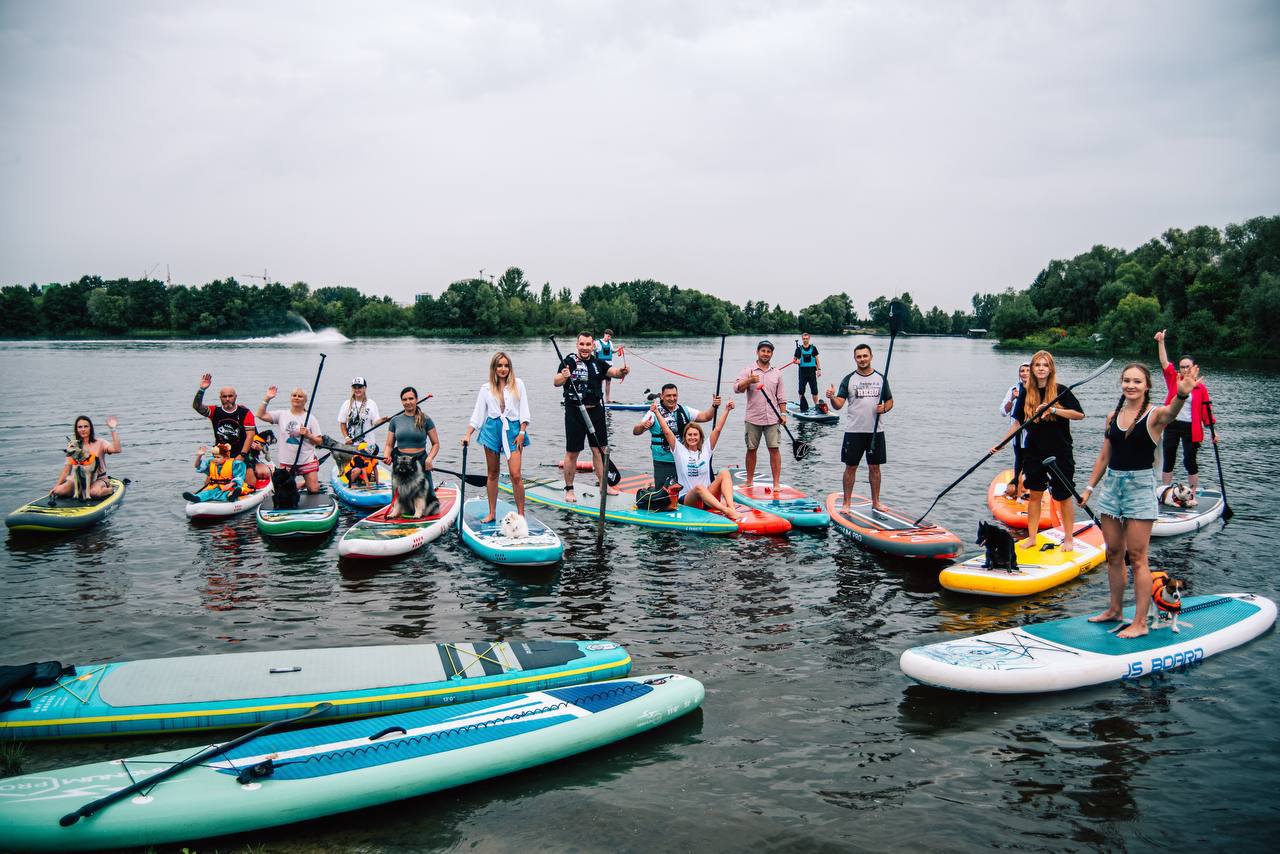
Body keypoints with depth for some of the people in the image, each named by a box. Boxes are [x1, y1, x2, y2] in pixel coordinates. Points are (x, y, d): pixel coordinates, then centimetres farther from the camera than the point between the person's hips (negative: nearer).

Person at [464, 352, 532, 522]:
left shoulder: (517, 384, 5)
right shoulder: (486, 389, 8)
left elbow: (524, 410, 3)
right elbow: (477, 414, 9)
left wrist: (522, 432, -5)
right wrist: (468, 435, 1)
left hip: (513, 429, -2)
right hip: (492, 429, 2)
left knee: (515, 474, -10)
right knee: (492, 473, 8)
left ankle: (521, 513, -2)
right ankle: (492, 513, 17)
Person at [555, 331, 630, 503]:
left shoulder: (598, 363, 7)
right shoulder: (569, 361, -9)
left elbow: (612, 371, -7)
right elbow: (556, 382, -20)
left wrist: (621, 371, -30)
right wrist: (563, 377, -43)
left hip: (596, 411, 5)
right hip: (575, 412, -5)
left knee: (599, 449, 11)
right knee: (572, 452, 1)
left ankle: (604, 485, 22)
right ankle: (569, 489, 11)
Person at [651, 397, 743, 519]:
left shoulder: (706, 449, 13)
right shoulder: (680, 450, 6)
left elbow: (718, 429, 5)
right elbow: (666, 431, -4)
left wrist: (726, 410, -3)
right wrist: (656, 412, -10)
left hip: (708, 496, 3)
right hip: (686, 499, -3)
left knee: (725, 473, -22)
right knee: (699, 487, -38)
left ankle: (731, 506, -44)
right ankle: (726, 511, -58)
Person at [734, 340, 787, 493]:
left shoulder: (777, 373, 11)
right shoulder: (748, 371, 2)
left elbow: (781, 396, 14)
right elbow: (737, 388, -10)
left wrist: (783, 414, 5)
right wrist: (749, 381, -26)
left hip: (772, 418, 1)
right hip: (753, 418, -1)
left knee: (774, 449, -4)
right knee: (751, 449, 6)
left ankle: (777, 483, -1)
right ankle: (749, 481, 17)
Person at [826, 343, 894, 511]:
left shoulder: (881, 378, 7)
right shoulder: (848, 379, -1)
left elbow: (889, 401, 13)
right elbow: (839, 405, -9)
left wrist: (884, 408, -9)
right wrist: (832, 398, -30)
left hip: (875, 431, 2)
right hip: (854, 431, -2)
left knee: (874, 467, 9)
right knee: (851, 467, 2)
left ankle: (875, 502, 18)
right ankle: (846, 503, 9)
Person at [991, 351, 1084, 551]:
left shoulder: (1061, 391, -7)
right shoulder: (1026, 394, 4)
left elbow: (1079, 414, -13)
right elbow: (1019, 423, 11)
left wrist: (1053, 410, -23)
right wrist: (1001, 444, 7)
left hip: (1059, 452, -4)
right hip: (1034, 452, 4)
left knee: (1063, 497, 4)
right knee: (1034, 495, 9)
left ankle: (1069, 539, 15)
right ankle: (1031, 538, 17)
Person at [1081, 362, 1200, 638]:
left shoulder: (1155, 415, -9)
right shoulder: (1113, 417, 8)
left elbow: (1170, 412, -34)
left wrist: (1182, 395, -56)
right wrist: (1089, 488, 14)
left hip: (1140, 486, -6)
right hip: (1111, 484, 6)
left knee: (1136, 557, -3)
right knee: (1114, 554, 13)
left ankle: (1140, 622, 3)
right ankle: (1115, 609, 27)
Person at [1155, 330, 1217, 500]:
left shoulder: (1200, 388, -1)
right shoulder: (1174, 380, 3)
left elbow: (1206, 410, 1)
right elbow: (1164, 362, -7)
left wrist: (1213, 430, -1)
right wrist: (1161, 342, -17)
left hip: (1191, 428, -2)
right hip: (1172, 425, 2)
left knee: (1190, 461, -2)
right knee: (1168, 460, 8)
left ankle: (1193, 496, 9)